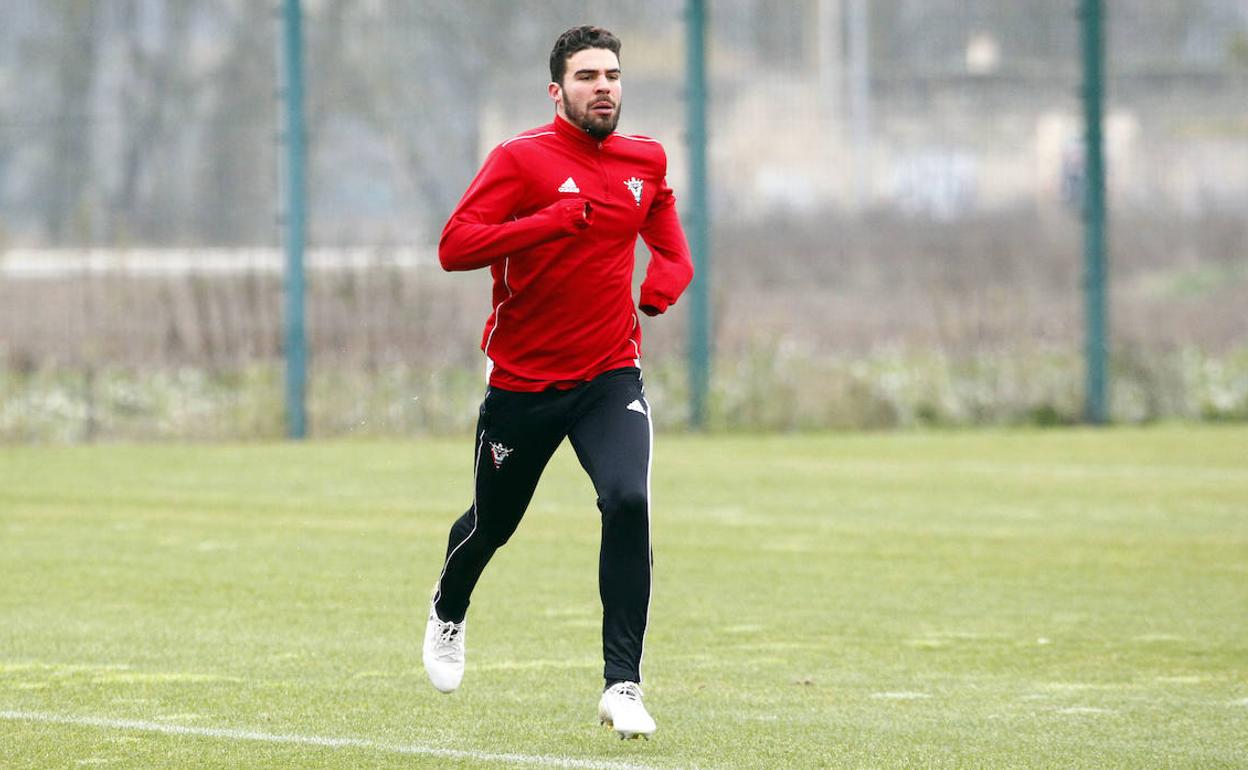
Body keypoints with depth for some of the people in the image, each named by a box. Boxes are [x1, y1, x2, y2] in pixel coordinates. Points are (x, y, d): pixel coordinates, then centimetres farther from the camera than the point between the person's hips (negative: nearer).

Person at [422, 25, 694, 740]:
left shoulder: (647, 161, 4)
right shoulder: (522, 158, -11)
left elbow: (667, 241, 24)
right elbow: (454, 246, -21)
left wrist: (667, 278, 1)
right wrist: (555, 221, -29)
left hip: (610, 378, 2)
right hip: (521, 381, -2)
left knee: (629, 502, -23)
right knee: (492, 523, 16)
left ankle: (623, 686, -19)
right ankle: (448, 615, 52)